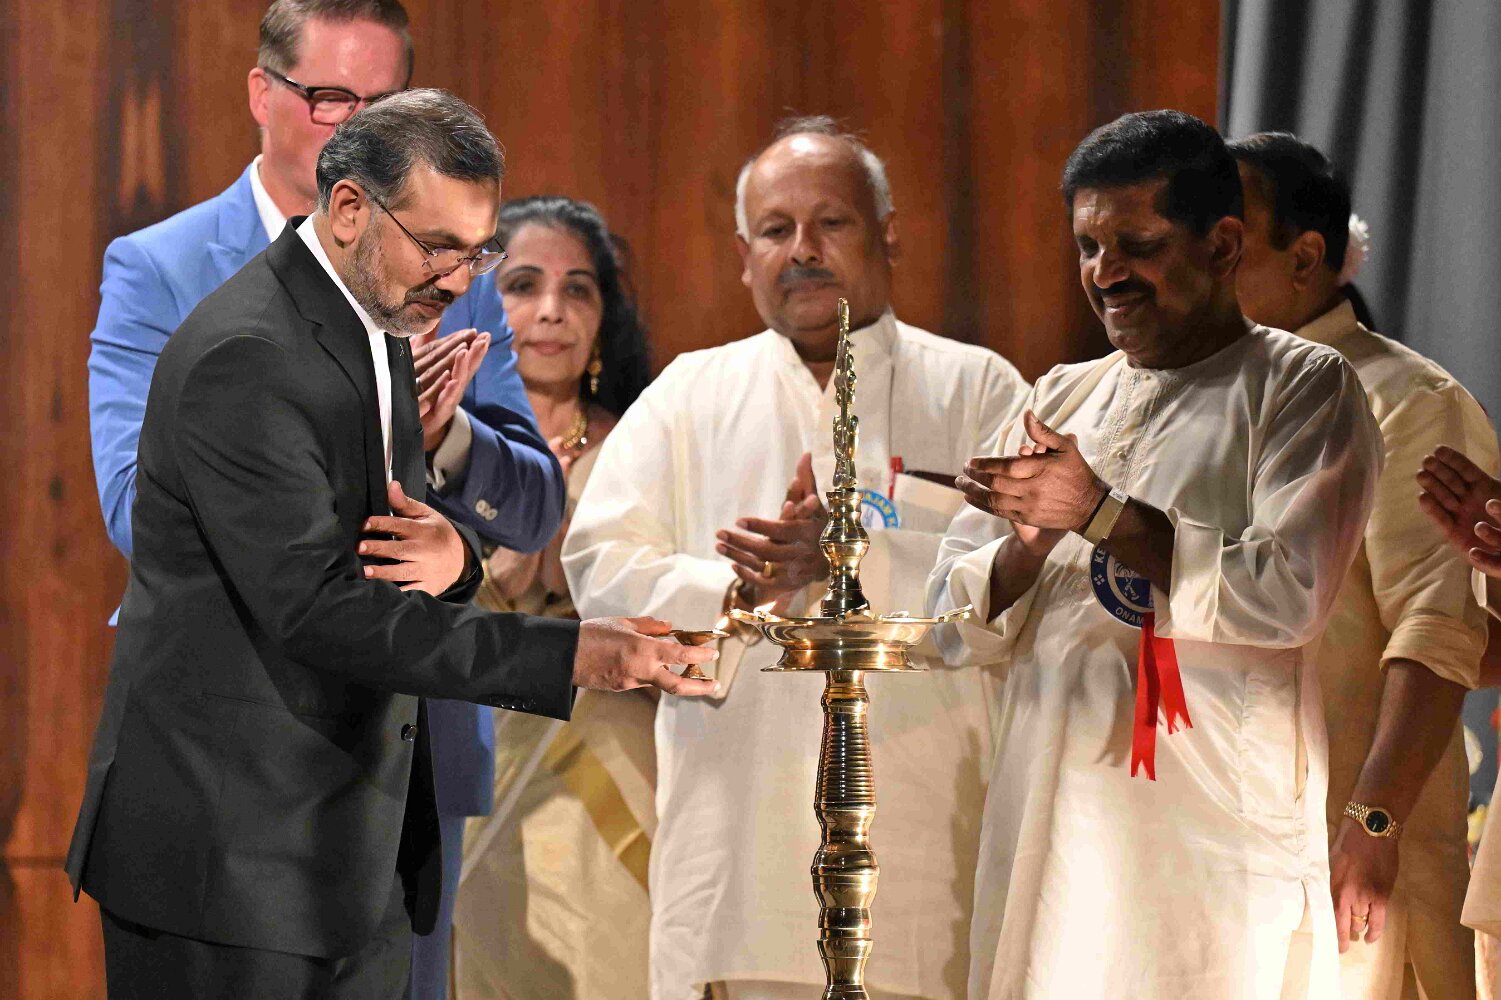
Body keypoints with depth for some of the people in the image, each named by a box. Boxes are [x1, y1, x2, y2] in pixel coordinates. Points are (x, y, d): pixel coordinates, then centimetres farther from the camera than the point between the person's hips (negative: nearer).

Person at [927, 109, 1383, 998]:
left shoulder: (1305, 386, 2)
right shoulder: (1062, 399, 19)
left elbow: (1291, 595, -12)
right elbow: (957, 629, 14)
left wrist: (1100, 513, -10)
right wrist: (1031, 539, -6)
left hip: (1216, 825, -5)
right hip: (1049, 819, 5)